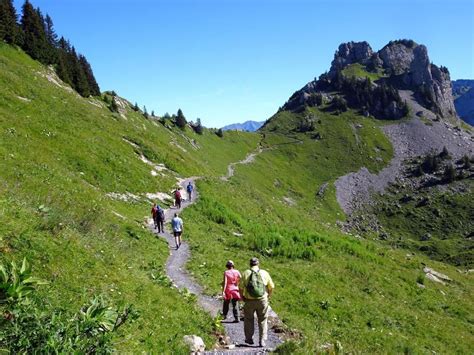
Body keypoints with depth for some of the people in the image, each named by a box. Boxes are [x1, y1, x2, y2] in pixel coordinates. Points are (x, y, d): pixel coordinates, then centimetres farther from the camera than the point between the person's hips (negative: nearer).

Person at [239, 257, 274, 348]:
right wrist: (268, 296, 19)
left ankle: (249, 339, 26)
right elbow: (271, 287, 5)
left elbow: (240, 287, -4)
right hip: (262, 300, 1)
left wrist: (242, 297, 11)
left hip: (249, 301, 0)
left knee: (248, 320, 18)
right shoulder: (264, 273, 0)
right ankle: (262, 341, 10)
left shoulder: (246, 273, -3)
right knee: (262, 321, 13)